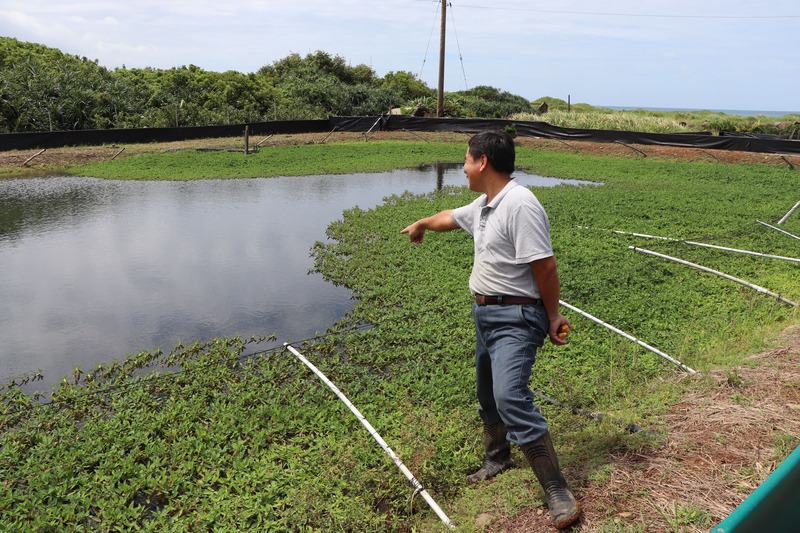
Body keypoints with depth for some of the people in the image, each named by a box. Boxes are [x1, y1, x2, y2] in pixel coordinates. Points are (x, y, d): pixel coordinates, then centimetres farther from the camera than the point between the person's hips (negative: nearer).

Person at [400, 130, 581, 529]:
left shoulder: (519, 205, -22)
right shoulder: (483, 205, 10)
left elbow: (545, 267, -22)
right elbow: (450, 218, 31)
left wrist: (552, 317, -13)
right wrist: (422, 224, 49)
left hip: (515, 318, -10)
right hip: (485, 313, 10)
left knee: (511, 399, -21)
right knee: (488, 394, 21)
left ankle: (558, 494, -9)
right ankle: (496, 459, 43)